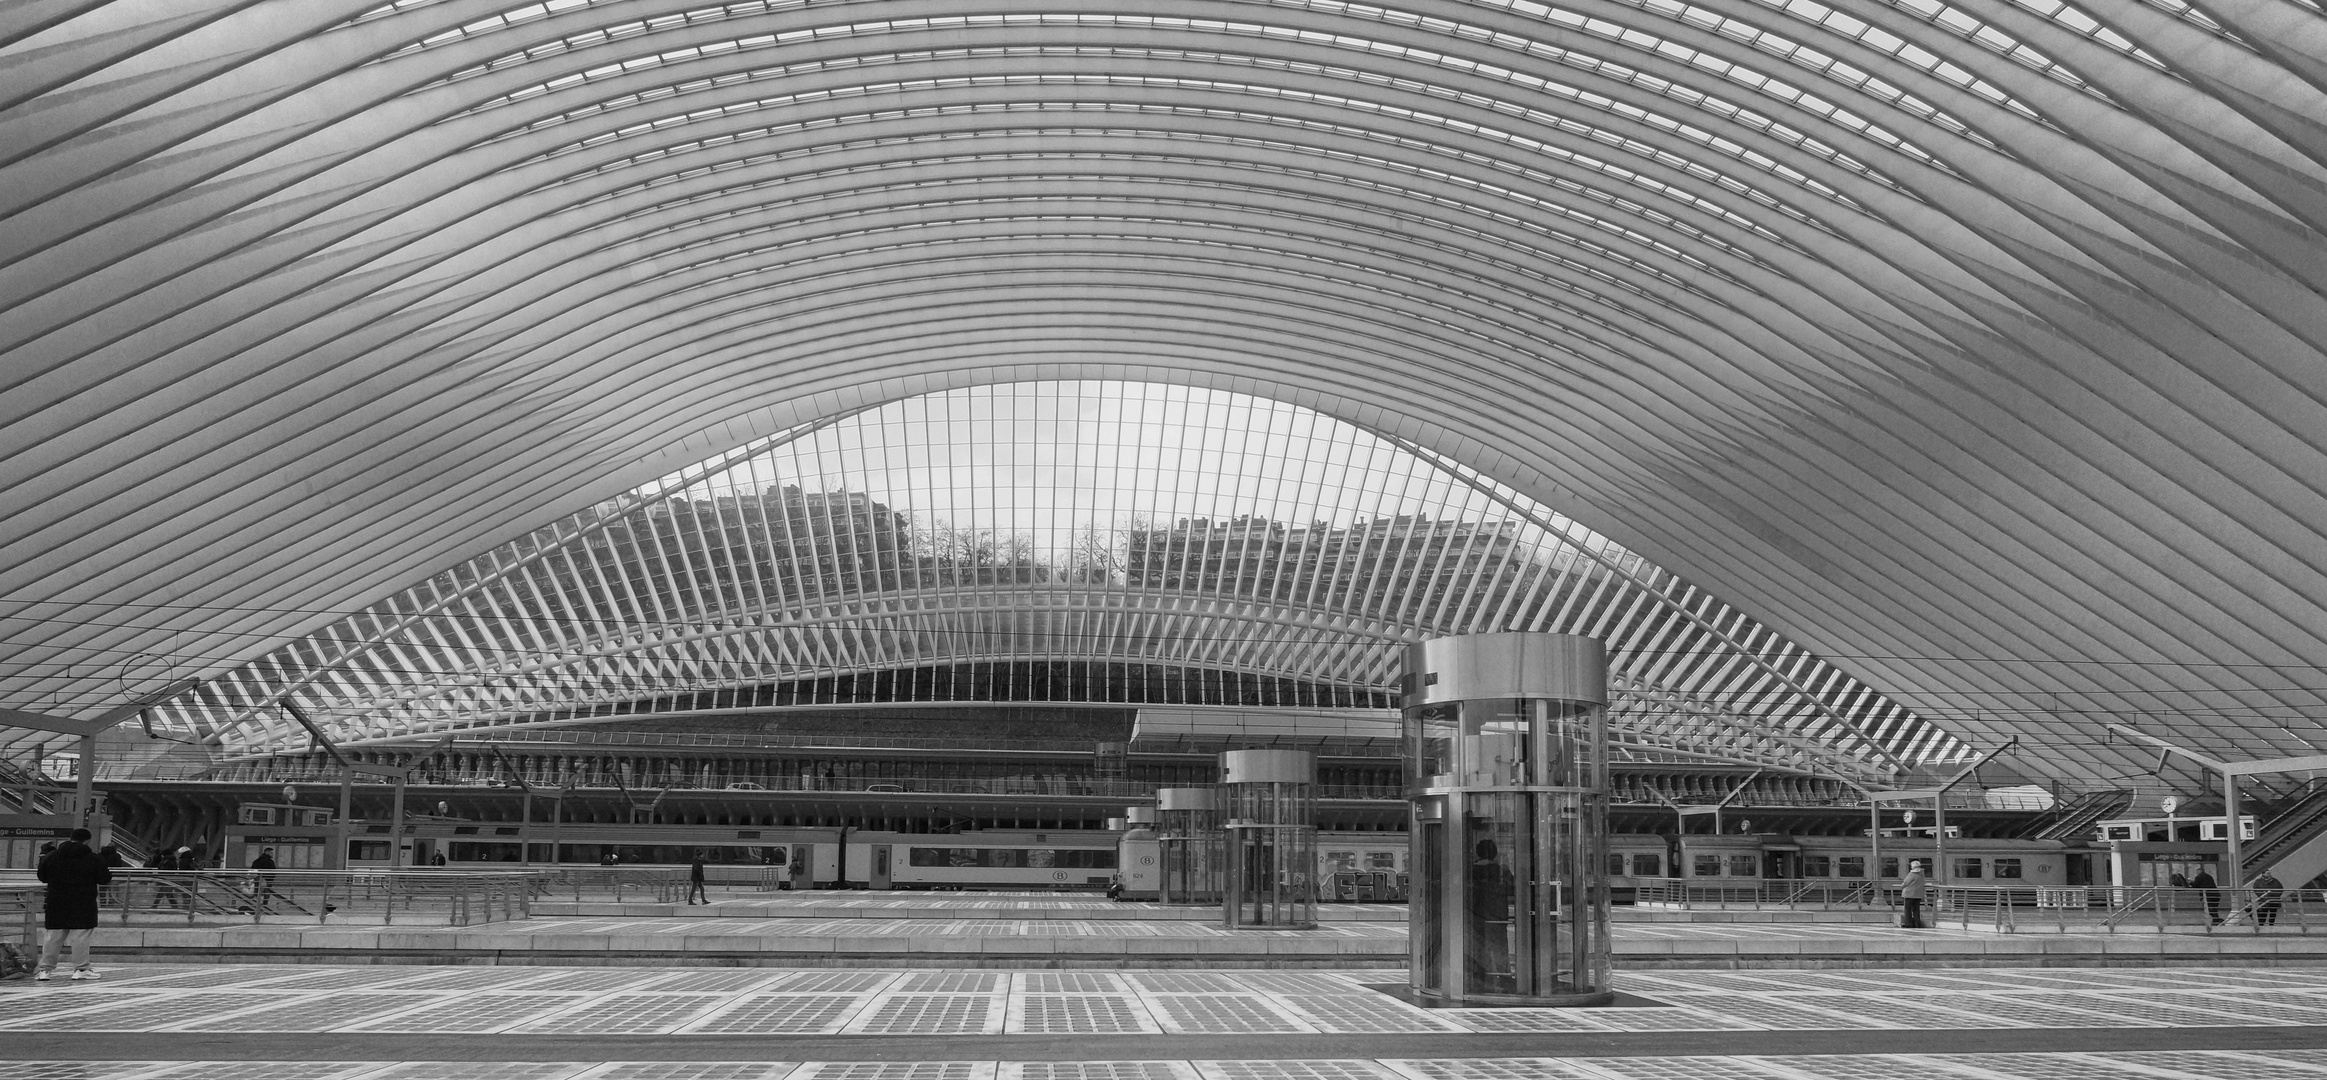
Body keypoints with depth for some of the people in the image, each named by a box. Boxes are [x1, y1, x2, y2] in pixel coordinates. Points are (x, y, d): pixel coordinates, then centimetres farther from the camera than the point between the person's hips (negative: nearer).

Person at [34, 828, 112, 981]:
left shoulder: (52, 856, 3)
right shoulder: (93, 858, -7)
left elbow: (42, 877, 12)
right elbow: (105, 879, -5)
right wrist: (108, 873, 17)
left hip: (57, 905, 3)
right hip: (83, 905, -3)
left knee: (53, 937, 9)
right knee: (81, 937, 0)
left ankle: (46, 968, 11)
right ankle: (81, 969, 1)